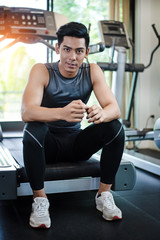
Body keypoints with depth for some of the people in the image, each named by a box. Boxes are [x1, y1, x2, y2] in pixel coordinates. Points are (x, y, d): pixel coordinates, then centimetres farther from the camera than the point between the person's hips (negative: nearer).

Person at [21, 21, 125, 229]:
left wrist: (101, 113, -43)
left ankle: (104, 194, -8)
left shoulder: (92, 72, -7)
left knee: (115, 128, -21)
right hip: (48, 144, -2)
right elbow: (26, 112, -32)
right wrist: (62, 113, -52)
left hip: (76, 142, 3)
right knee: (33, 129, -35)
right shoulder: (41, 71, -15)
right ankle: (39, 198, -17)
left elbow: (114, 108, -17)